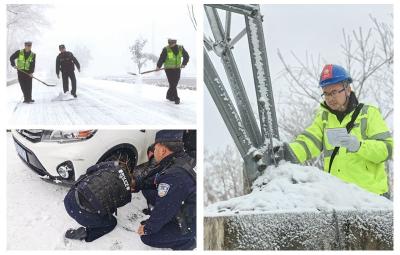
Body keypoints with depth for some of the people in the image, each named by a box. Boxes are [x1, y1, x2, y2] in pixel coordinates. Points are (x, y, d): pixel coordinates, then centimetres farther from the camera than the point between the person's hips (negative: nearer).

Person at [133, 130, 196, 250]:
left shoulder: (174, 177, -35)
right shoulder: (177, 162, -5)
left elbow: (163, 210, -27)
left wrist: (148, 228, -12)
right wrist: (137, 184, 9)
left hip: (187, 226, -9)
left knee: (147, 237, -4)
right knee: (147, 191, 8)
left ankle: (186, 241, 5)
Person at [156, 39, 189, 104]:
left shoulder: (180, 48, -3)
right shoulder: (166, 49, -14)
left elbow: (186, 56, 10)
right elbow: (162, 58, -10)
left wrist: (183, 64, 1)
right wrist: (158, 66, -17)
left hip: (177, 69, 4)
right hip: (169, 69, -4)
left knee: (174, 84, 8)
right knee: (172, 84, -9)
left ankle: (169, 95, 28)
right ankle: (176, 98, -1)